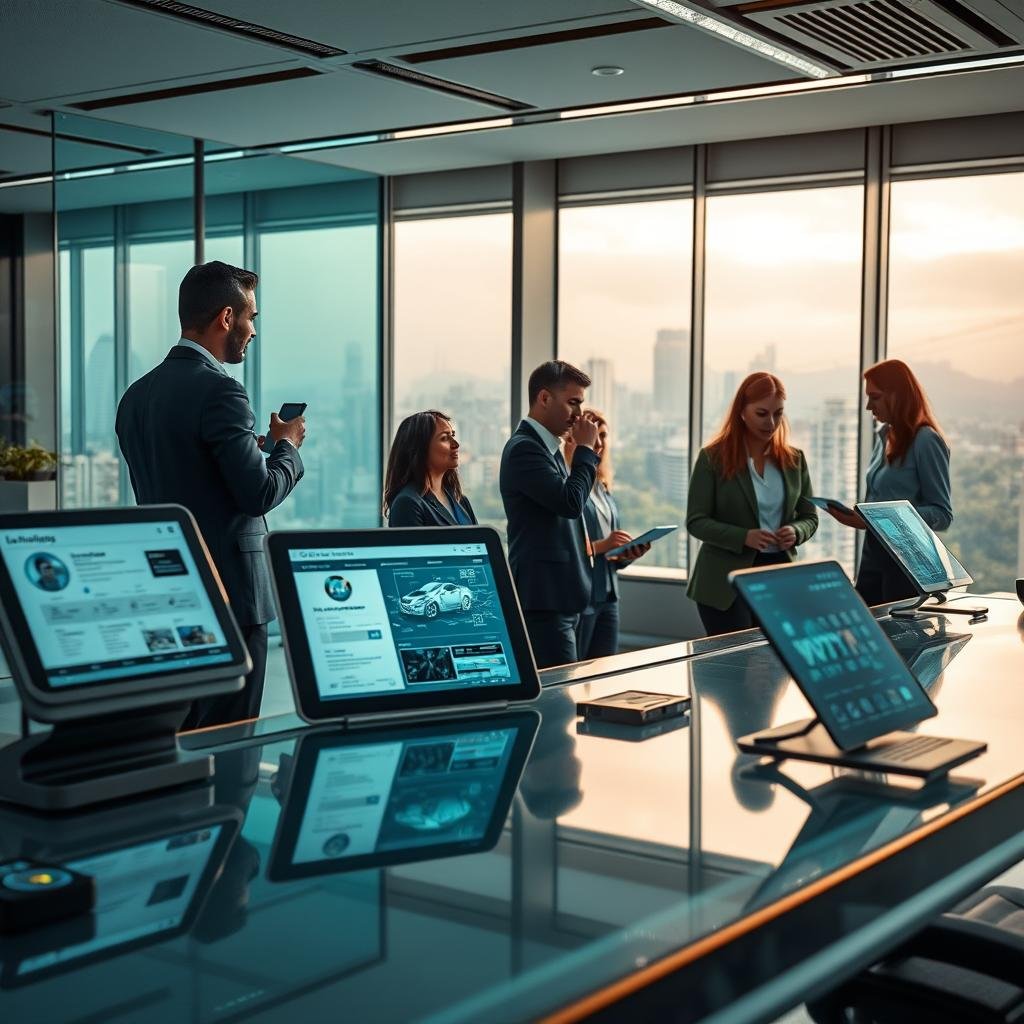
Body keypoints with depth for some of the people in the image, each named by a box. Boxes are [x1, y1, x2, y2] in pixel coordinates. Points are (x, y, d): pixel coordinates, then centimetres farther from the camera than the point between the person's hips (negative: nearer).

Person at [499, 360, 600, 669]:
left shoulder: (550, 448, 17)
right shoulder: (524, 448, -13)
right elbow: (570, 502, -21)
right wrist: (585, 449, -9)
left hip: (560, 595, 10)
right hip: (542, 597, -10)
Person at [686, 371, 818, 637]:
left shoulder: (794, 459, 8)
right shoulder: (713, 458, -5)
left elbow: (809, 517, 12)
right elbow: (696, 521, -8)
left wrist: (795, 532, -11)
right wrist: (744, 537, -22)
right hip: (726, 580, -4)